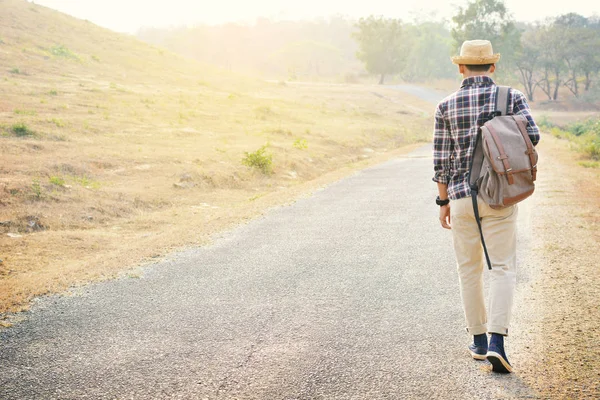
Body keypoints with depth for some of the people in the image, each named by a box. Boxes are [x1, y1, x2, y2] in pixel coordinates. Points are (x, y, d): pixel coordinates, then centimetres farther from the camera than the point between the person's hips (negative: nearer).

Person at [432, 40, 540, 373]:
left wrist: (443, 201, 10)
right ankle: (497, 341, -13)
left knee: (469, 269, 13)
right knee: (503, 268, 2)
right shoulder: (511, 96, 0)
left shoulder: (447, 106, 2)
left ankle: (479, 340, 21)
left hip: (462, 196, 1)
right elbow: (532, 135, -12)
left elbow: (442, 160, 1)